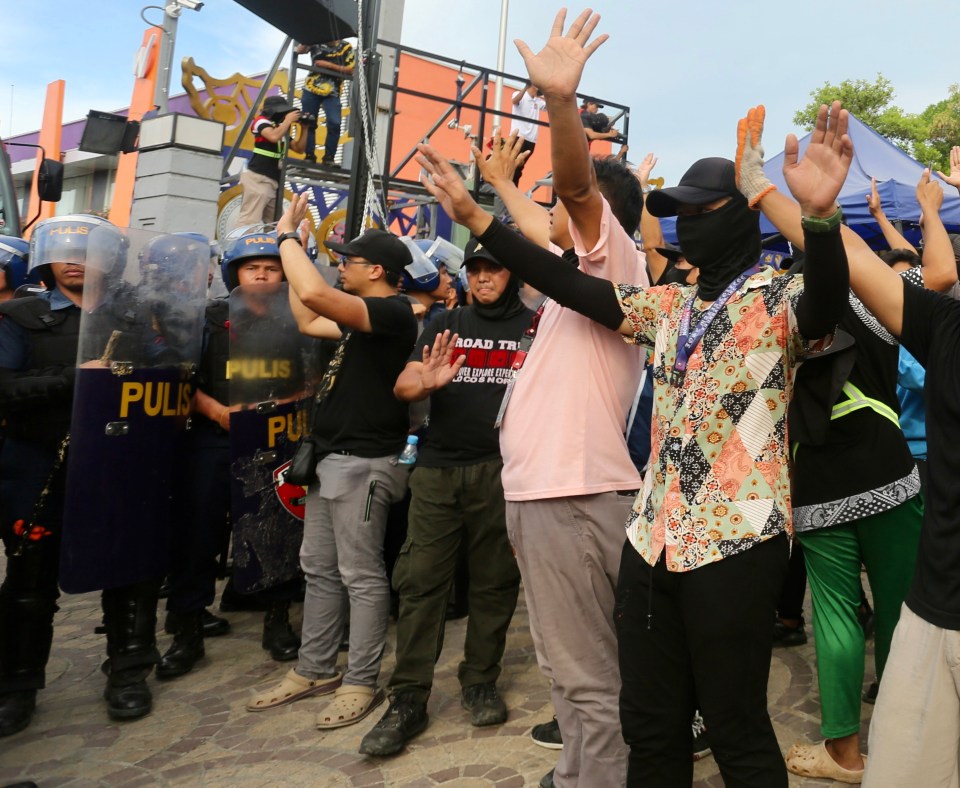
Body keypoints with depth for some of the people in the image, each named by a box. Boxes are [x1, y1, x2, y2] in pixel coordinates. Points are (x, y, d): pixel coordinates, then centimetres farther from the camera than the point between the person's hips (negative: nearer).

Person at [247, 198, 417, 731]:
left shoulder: (392, 312, -15)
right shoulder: (364, 317, 17)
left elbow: (314, 294, -28)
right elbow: (308, 321, 27)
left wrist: (287, 235, -12)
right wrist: (290, 249, 25)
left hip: (363, 461, -10)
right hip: (330, 457, 10)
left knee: (361, 576, -1)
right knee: (319, 569, 15)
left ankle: (360, 683, 11)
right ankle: (314, 670, 26)